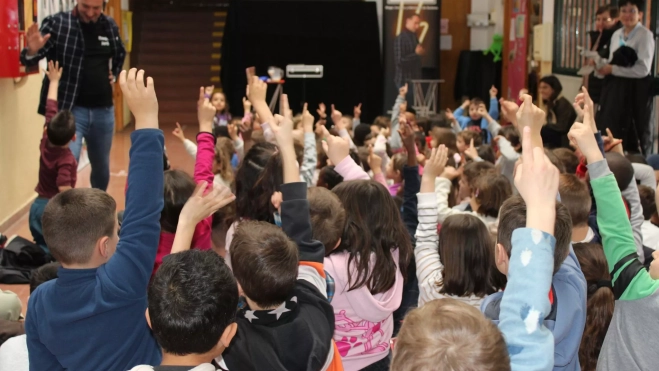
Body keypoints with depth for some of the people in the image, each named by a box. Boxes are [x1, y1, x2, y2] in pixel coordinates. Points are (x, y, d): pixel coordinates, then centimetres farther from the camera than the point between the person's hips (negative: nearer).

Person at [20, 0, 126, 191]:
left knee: (101, 167, 18)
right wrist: (32, 51, -34)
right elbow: (29, 60, -12)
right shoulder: (57, 23, -9)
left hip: (103, 110, 5)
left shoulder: (110, 25, 5)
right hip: (69, 109, -5)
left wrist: (113, 74, 10)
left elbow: (120, 54, 25)